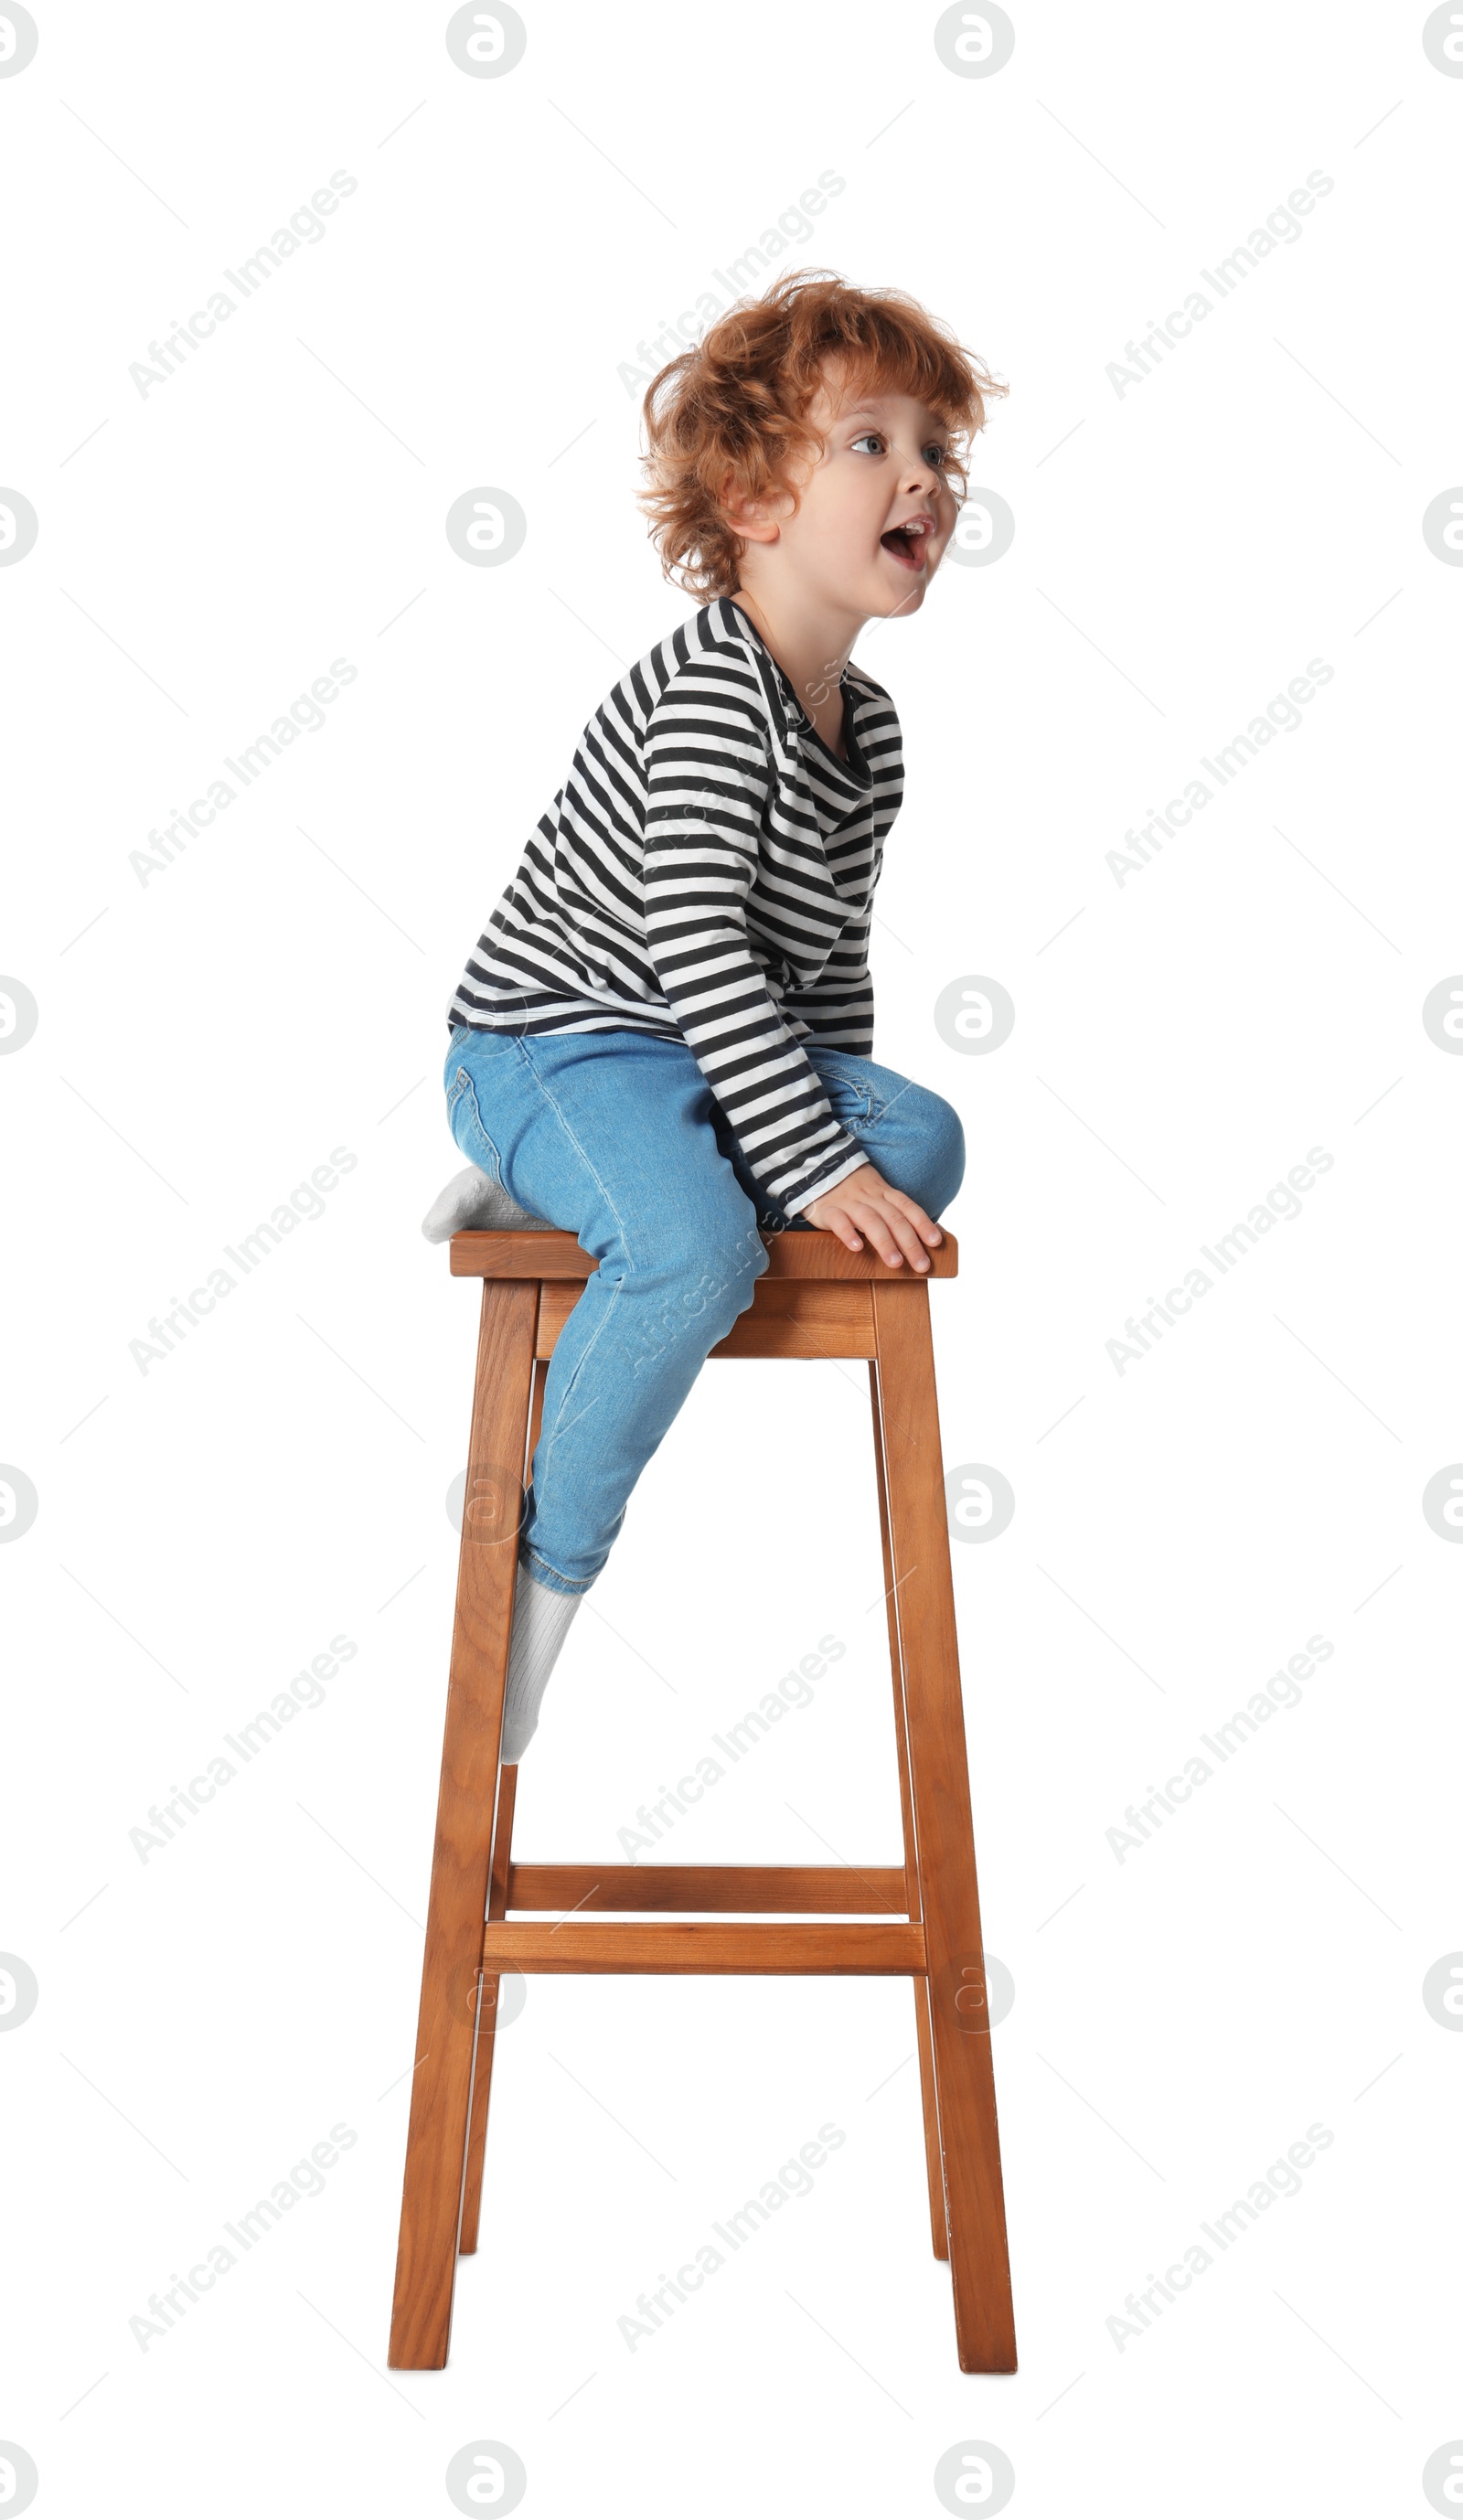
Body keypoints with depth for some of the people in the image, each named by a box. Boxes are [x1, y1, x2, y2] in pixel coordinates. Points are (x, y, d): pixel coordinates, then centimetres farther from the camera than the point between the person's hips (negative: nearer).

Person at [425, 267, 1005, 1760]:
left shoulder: (869, 728, 11)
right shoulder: (706, 692, -17)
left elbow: (826, 953, 19)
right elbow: (695, 949, -25)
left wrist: (851, 1114, 11)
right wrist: (815, 1167, -25)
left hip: (716, 1058, 8)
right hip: (552, 1046, -8)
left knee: (926, 1141, -6)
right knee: (698, 1249, -32)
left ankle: (557, 1200, -5)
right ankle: (548, 1566, -9)